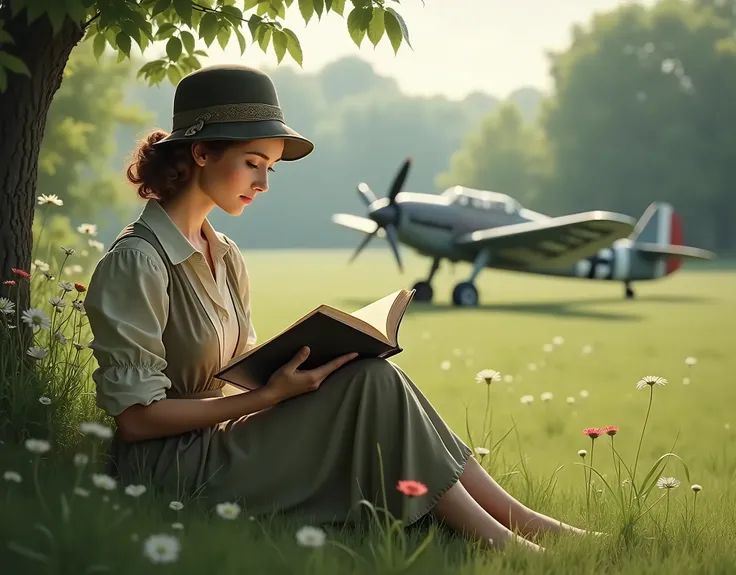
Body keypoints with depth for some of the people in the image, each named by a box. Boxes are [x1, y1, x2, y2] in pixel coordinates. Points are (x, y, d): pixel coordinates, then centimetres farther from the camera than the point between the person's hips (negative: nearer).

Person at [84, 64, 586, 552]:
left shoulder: (224, 257, 11)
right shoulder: (137, 262, -16)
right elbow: (137, 415, -18)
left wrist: (289, 368, -6)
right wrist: (269, 395, -20)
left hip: (213, 442, 8)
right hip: (166, 468, -8)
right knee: (371, 383, -19)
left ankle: (520, 522, -10)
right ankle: (498, 538, -13)